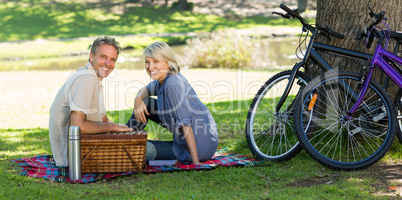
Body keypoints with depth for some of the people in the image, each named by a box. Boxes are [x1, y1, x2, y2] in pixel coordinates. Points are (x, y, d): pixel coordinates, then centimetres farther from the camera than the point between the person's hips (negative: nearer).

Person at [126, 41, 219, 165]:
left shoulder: (173, 84, -24)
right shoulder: (161, 80, 2)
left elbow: (185, 123, -27)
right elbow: (146, 90, 23)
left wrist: (195, 161, -29)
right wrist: (138, 99, -2)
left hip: (200, 147, -9)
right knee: (144, 103, 8)